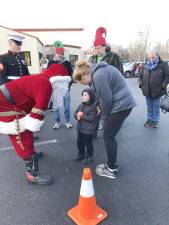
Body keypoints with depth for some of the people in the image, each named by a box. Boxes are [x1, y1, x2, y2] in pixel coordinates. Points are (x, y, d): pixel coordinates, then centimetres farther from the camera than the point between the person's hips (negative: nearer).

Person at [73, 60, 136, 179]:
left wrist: (105, 116, -4)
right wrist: (102, 109, 11)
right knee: (110, 135, 16)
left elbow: (106, 99, -18)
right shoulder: (97, 70, 11)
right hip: (123, 103, 9)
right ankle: (112, 163, 31)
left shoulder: (98, 75, -20)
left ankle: (111, 169, 16)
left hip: (121, 106, -9)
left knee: (108, 136, 1)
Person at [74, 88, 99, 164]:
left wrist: (82, 116, -22)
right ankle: (81, 154, 40)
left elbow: (92, 118, -24)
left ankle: (89, 156, 27)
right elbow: (75, 113, 7)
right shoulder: (81, 105, 4)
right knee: (79, 142, 19)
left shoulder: (93, 106, -18)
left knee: (88, 143, 7)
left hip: (88, 130, -7)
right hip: (80, 128, 7)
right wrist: (77, 116, -15)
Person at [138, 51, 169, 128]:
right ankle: (149, 119, 30)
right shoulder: (145, 66, 6)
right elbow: (141, 76, 16)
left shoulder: (163, 64, -5)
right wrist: (141, 84, 1)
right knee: (149, 106, 15)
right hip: (147, 91, 4)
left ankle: (155, 121, 21)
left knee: (156, 107, 7)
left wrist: (163, 85, -12)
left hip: (157, 91, -3)